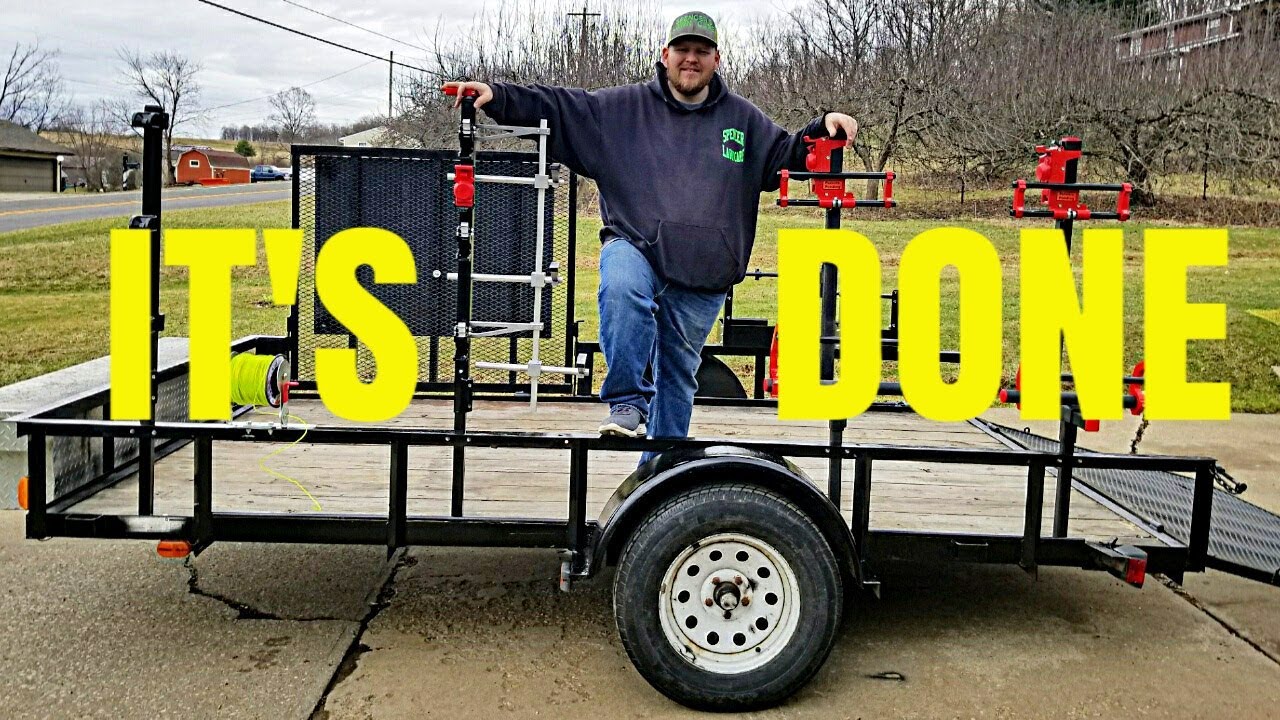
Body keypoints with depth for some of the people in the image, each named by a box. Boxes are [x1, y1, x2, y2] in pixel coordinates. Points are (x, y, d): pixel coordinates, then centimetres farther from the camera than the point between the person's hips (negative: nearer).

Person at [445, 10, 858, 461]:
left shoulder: (743, 119, 14)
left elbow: (787, 154, 22)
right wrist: (496, 97, -6)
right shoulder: (625, 107, 7)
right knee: (621, 289, -38)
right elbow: (557, 107, 4)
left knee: (679, 372, 9)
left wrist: (824, 128, 4)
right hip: (634, 246, -2)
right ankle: (628, 400, -24)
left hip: (702, 273, 3)